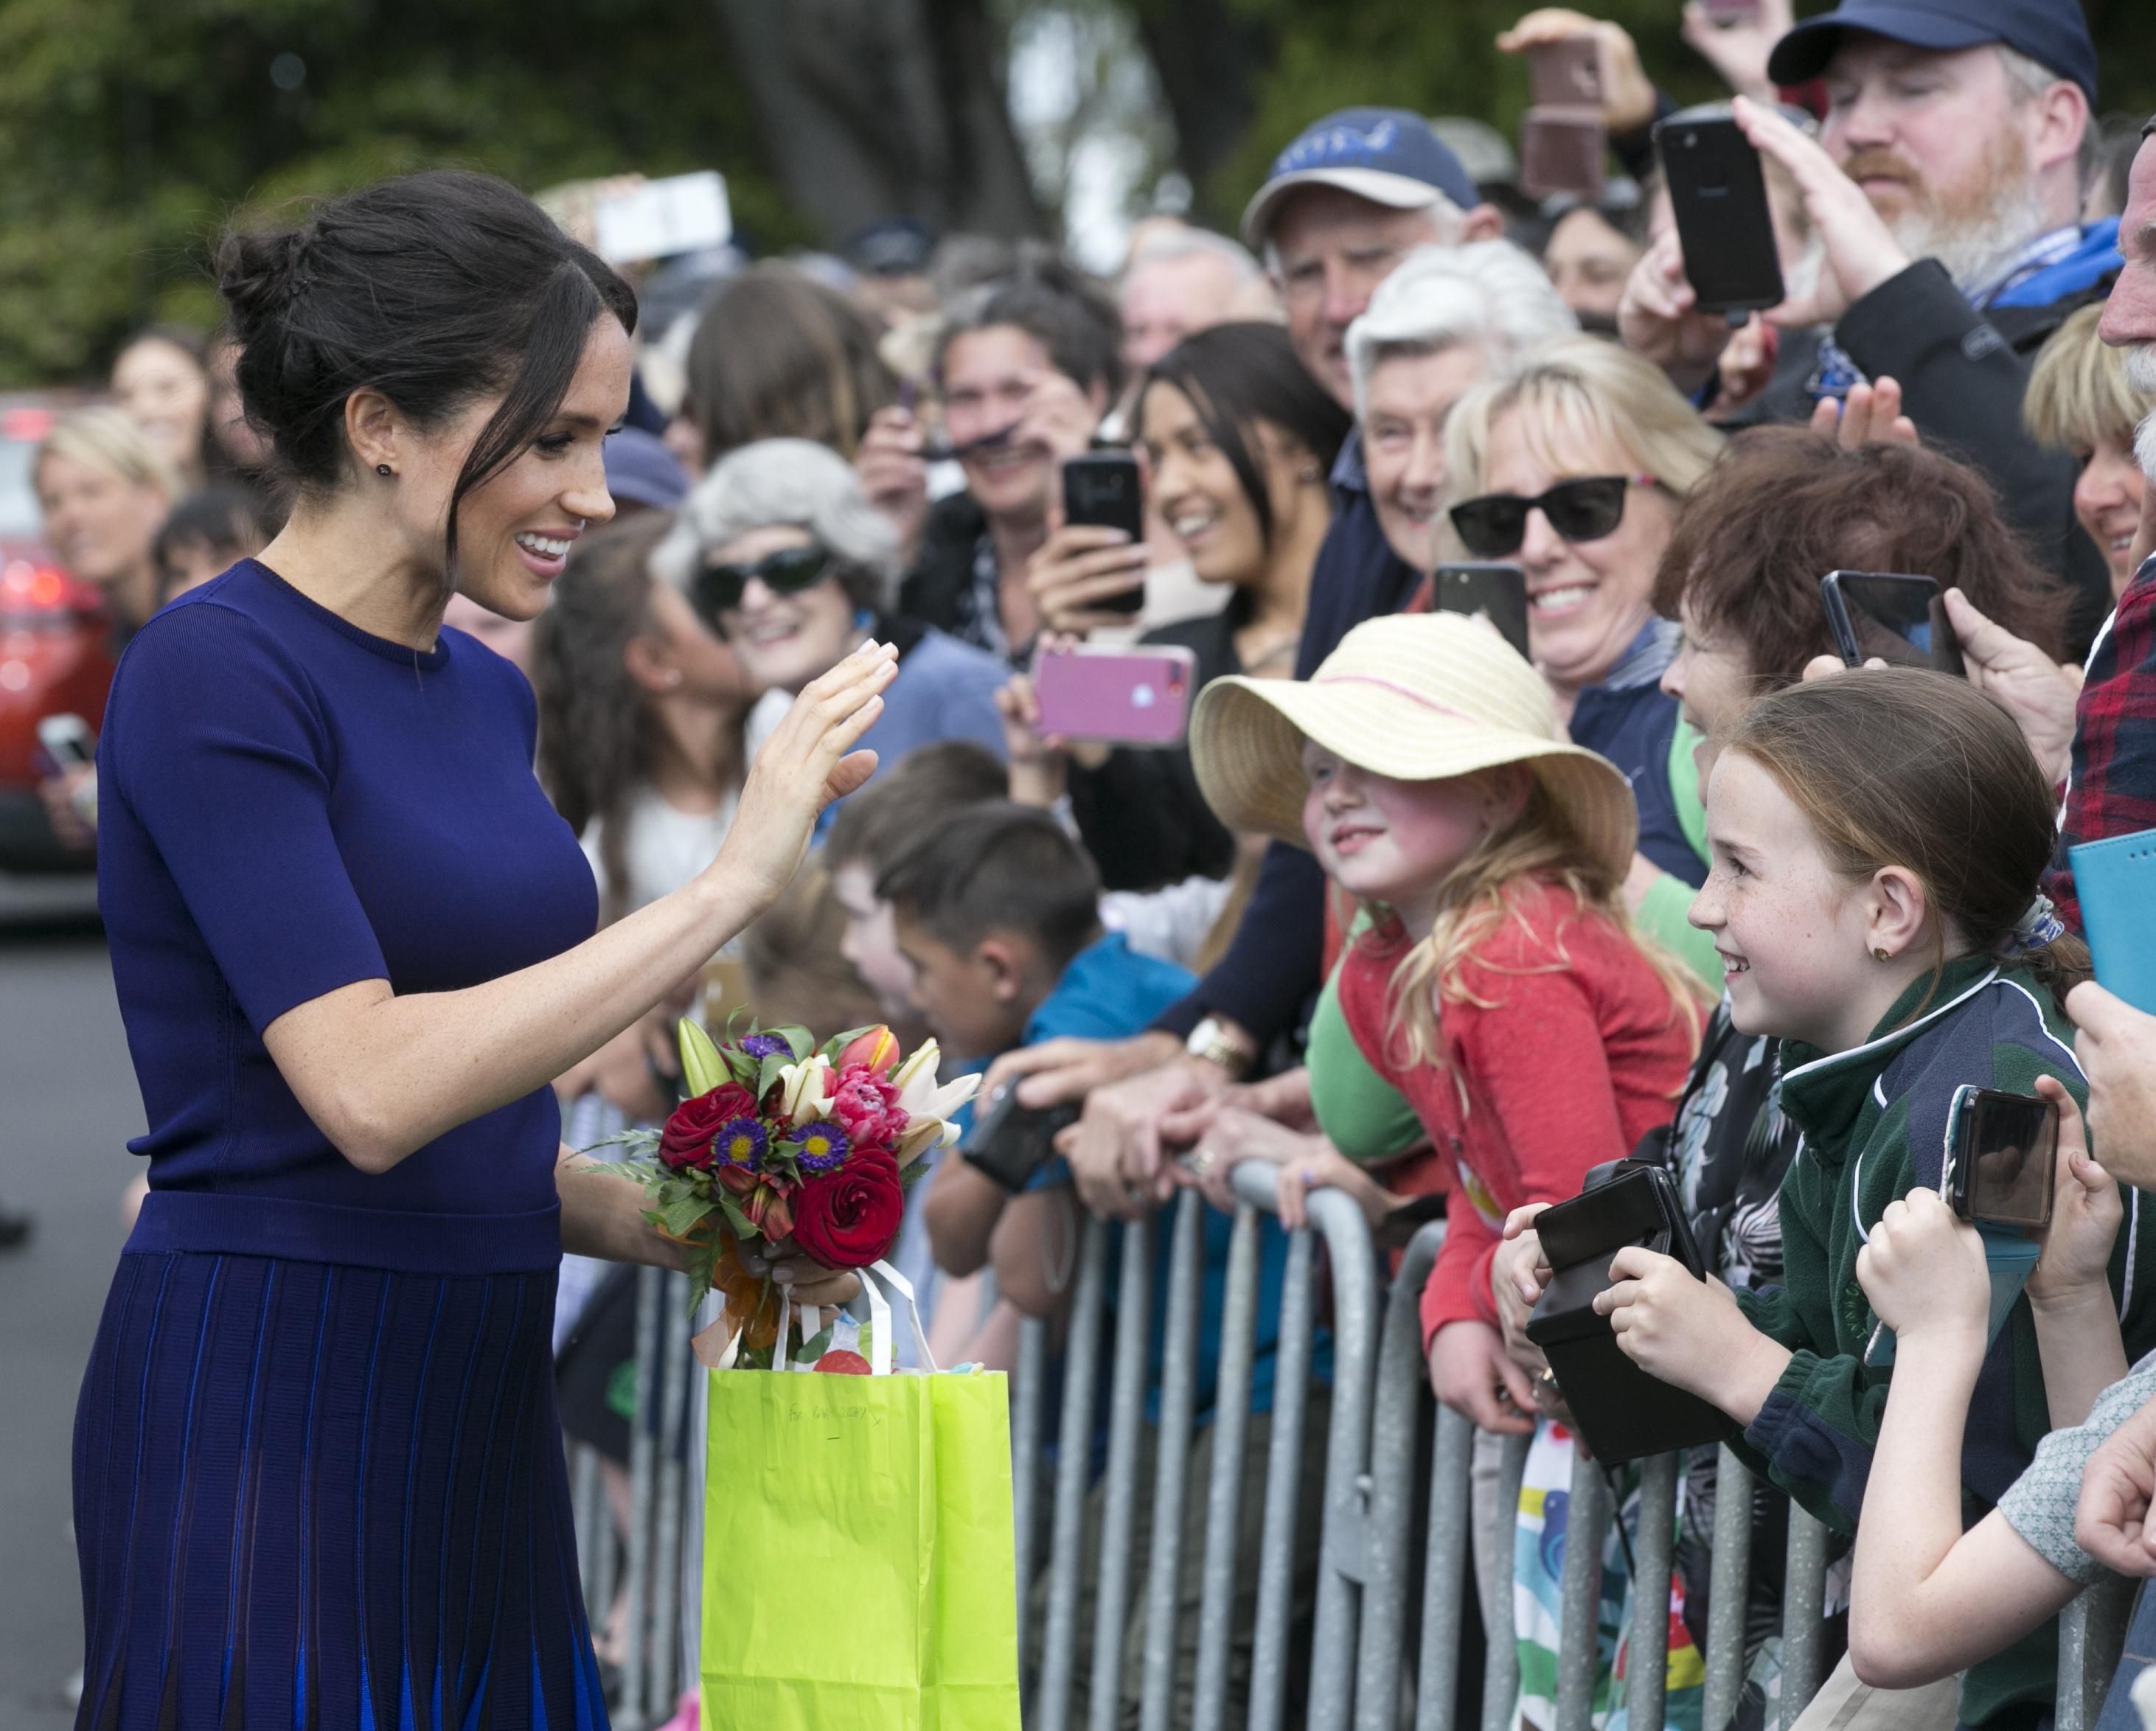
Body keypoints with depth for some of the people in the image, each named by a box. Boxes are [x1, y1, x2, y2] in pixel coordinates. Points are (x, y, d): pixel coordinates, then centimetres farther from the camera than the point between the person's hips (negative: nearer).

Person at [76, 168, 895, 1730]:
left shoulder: (486, 695, 14)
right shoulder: (216, 675, -11)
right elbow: (368, 1091, -22)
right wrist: (734, 884, -21)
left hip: (478, 1424, 8)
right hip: (268, 1414, -8)